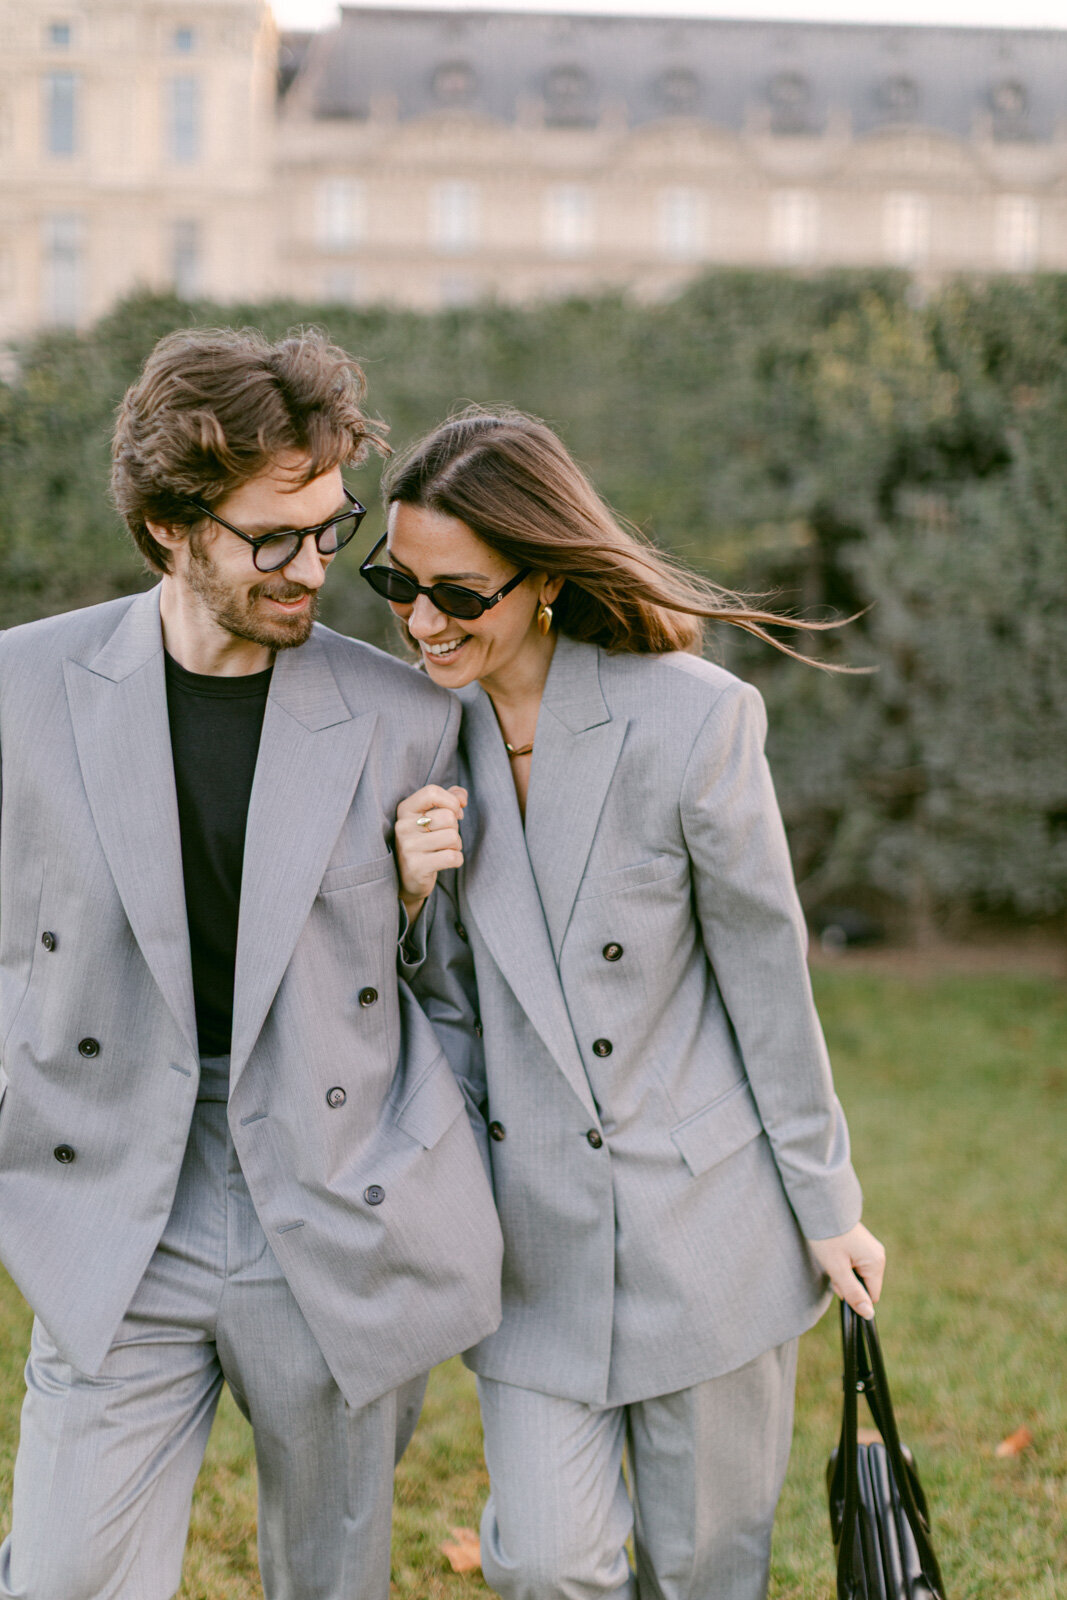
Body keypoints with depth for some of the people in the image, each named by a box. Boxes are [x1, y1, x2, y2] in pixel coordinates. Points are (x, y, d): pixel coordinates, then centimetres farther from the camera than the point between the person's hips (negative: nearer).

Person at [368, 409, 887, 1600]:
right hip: (532, 1228, 3)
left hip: (704, 1216, -2)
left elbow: (767, 977, -7)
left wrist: (828, 1206, 0)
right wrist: (407, 892, -18)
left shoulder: (694, 719, -16)